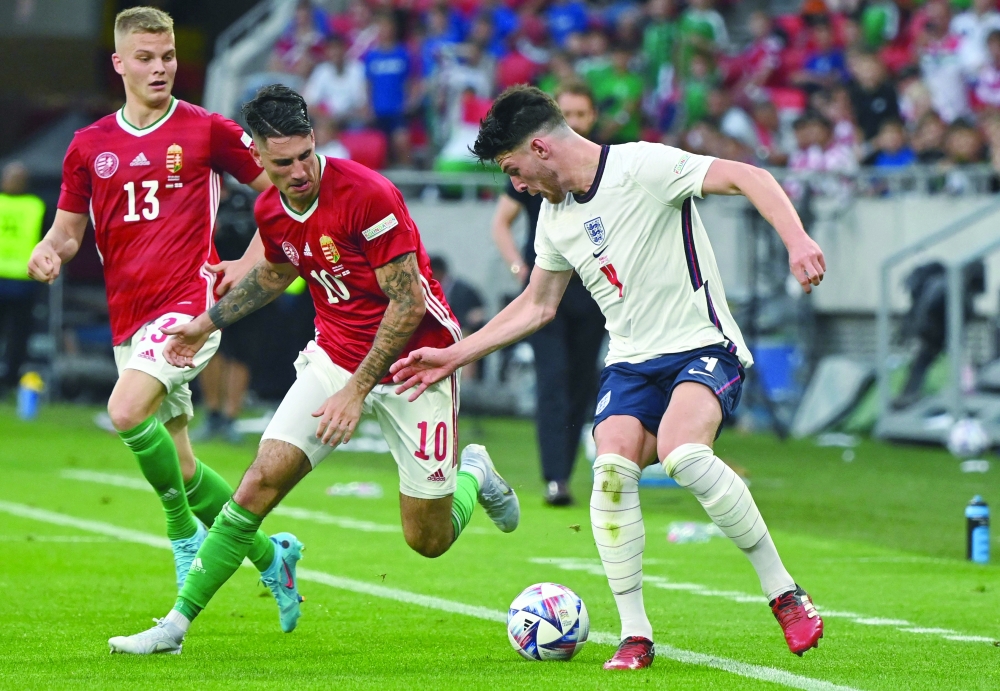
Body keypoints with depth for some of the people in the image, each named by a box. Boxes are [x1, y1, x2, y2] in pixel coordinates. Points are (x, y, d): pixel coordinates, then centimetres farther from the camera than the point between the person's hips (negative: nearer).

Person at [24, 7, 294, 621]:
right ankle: (268, 554, 25)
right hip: (128, 316, 5)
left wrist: (252, 262, -4)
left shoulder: (207, 131, -1)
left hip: (190, 301, -5)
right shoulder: (90, 145, 10)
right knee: (178, 466, 7)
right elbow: (69, 228, 17)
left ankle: (184, 530, -9)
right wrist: (49, 252, -6)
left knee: (127, 412, -28)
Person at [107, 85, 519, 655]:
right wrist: (207, 323, 23)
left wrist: (357, 389, -24)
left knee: (428, 539, 0)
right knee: (263, 480, -11)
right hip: (335, 355, 5)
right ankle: (177, 623, -5)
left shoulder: (368, 195, -25)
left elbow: (409, 302, -22)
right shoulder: (271, 210, -4)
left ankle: (472, 474, 35)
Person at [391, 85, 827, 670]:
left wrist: (796, 239, -35)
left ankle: (784, 593, -17)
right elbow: (536, 306, 25)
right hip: (632, 360, 6)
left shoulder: (643, 167, -11)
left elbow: (749, 178, -20)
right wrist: (454, 356, 23)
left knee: (681, 452, -32)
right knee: (612, 469, -21)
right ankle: (635, 635, -13)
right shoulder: (556, 215, 12)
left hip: (703, 346, -6)